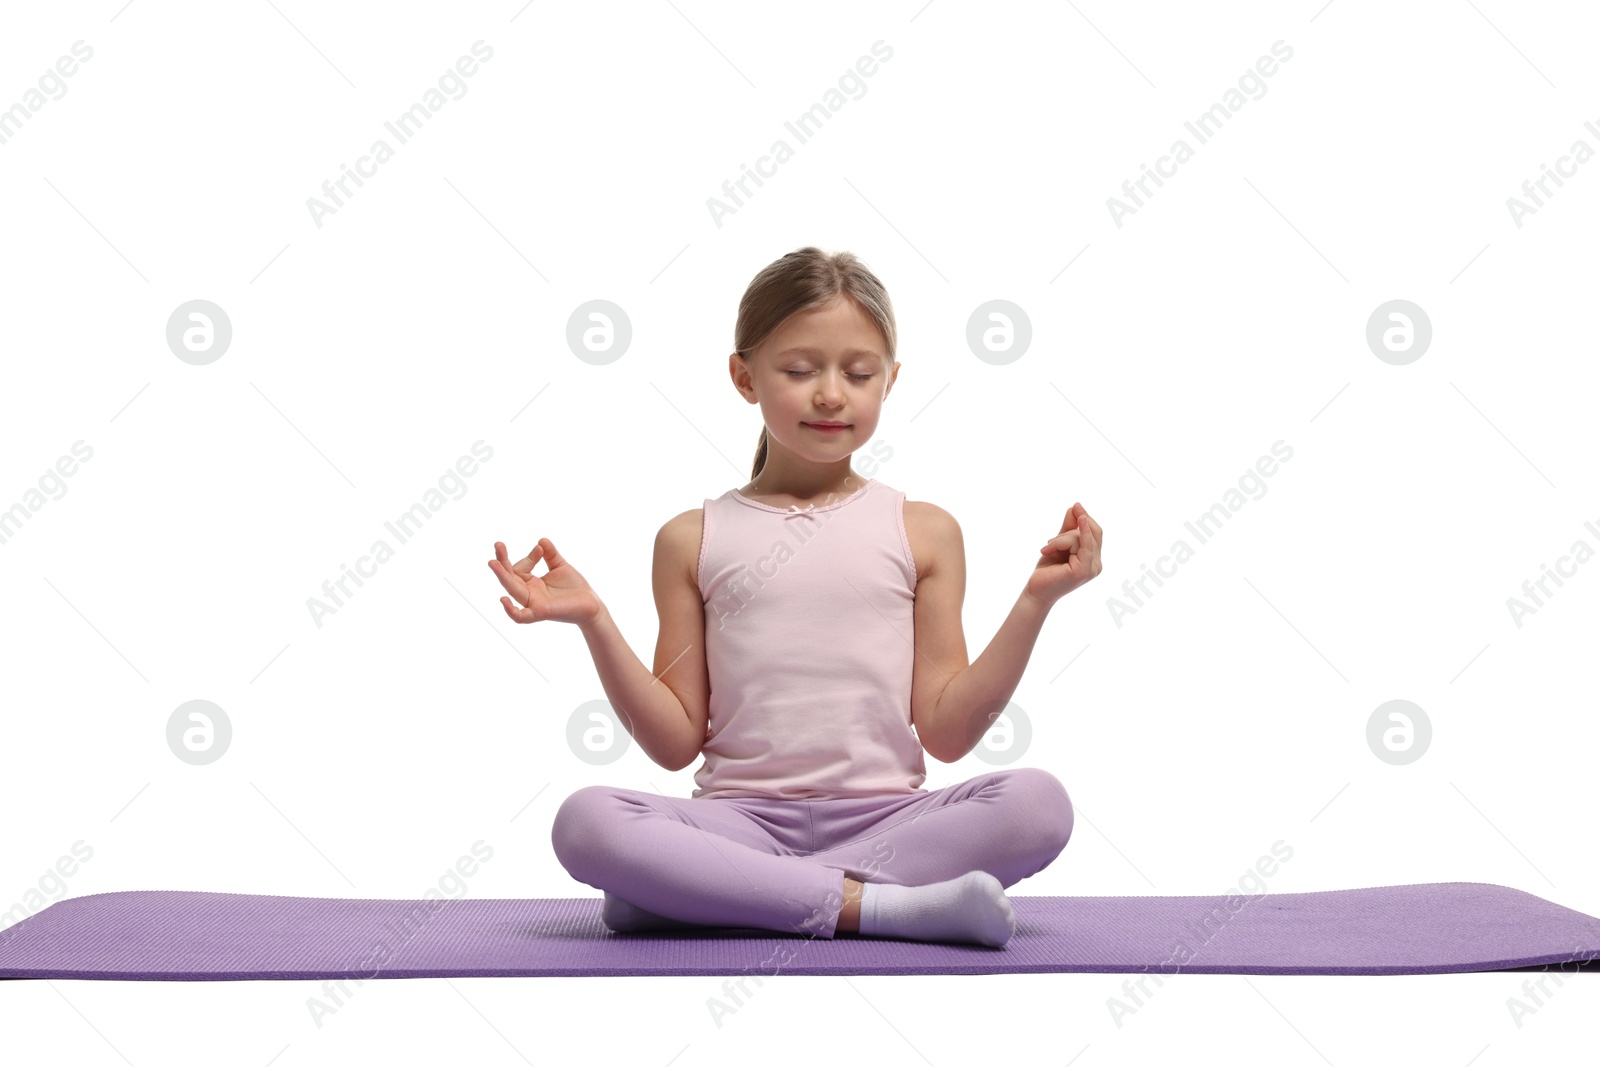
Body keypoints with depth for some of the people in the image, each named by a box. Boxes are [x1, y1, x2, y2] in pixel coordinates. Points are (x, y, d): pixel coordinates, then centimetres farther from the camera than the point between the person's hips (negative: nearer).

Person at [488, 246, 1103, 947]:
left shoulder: (923, 532, 9)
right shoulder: (694, 539, 10)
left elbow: (946, 732, 3)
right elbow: (676, 743, 6)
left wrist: (1035, 601, -4)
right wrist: (594, 622, -4)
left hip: (884, 813, 1)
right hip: (741, 816, 0)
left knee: (1037, 802, -29)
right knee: (584, 820, -29)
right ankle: (882, 905, -28)